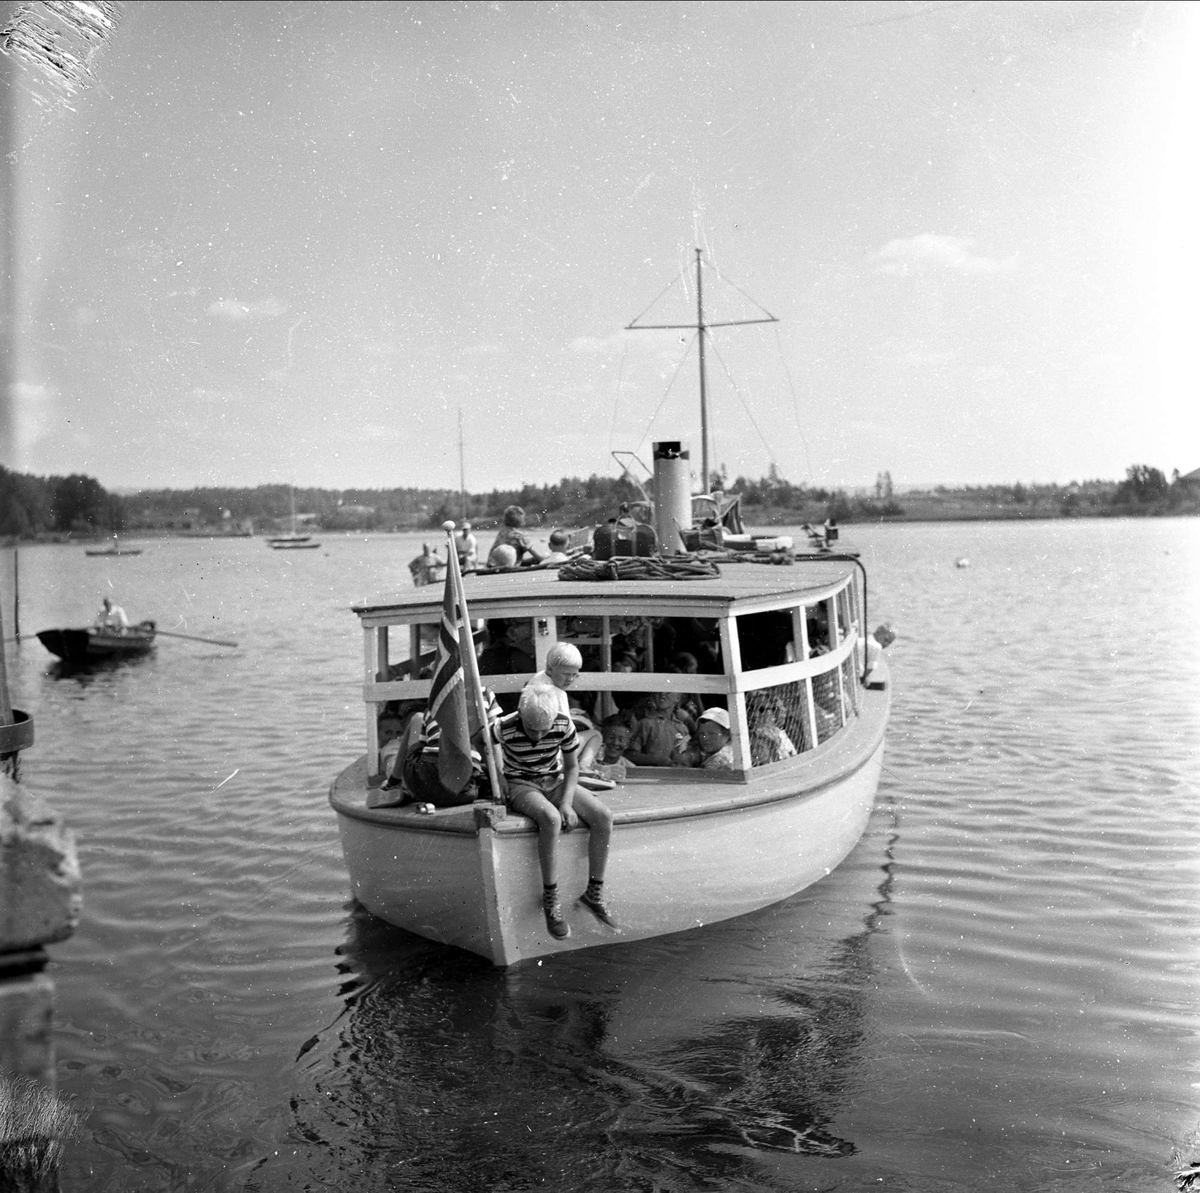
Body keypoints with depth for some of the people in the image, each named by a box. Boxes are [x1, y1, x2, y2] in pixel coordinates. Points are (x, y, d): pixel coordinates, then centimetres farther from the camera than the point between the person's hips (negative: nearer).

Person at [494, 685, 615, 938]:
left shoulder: (564, 725, -15)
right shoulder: (504, 729, -23)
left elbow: (572, 767, -1)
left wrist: (566, 804, -17)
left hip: (555, 783, 4)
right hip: (521, 786, -4)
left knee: (603, 817, -20)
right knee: (551, 819, -38)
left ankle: (594, 893, -5)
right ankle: (550, 899, -23)